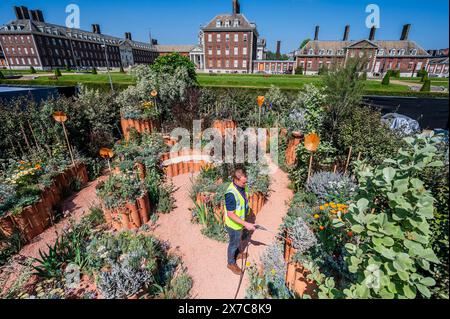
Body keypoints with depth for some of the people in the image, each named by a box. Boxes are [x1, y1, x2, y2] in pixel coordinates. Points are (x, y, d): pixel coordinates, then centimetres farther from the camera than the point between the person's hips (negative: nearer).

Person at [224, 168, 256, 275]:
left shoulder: (243, 186, -11)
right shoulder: (231, 194, -37)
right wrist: (245, 224, -31)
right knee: (234, 243, 17)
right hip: (233, 224, -7)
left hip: (240, 222, 7)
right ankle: (231, 263, 42)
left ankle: (237, 254, 57)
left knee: (238, 240, 30)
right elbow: (230, 214, -31)